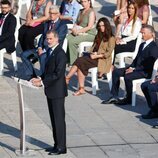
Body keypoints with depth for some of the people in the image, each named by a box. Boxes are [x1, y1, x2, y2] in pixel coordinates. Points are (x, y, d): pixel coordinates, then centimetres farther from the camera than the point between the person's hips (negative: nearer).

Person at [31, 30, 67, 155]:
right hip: (51, 92, 9)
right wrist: (40, 79, 2)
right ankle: (57, 145, 22)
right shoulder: (51, 51, 13)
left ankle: (61, 147, 2)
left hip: (57, 92, -9)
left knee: (59, 119, -3)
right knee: (54, 119, 14)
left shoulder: (60, 54, -17)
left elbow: (58, 73, -22)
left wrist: (42, 82, -20)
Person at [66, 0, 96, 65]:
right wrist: (74, 28, -3)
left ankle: (73, 62, -21)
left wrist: (78, 31, -18)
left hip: (89, 34, -7)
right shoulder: (81, 11, 16)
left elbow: (89, 27, -15)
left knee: (72, 41, -29)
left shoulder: (91, 12, -7)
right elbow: (77, 23, 19)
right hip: (79, 32, 7)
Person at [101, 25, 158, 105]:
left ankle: (128, 99, -12)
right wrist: (131, 67, 0)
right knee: (116, 72, -2)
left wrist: (134, 69, -21)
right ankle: (114, 96, -2)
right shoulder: (142, 45, 18)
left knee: (127, 76, -32)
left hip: (145, 71, -10)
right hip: (136, 68, 10)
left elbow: (149, 65, -20)